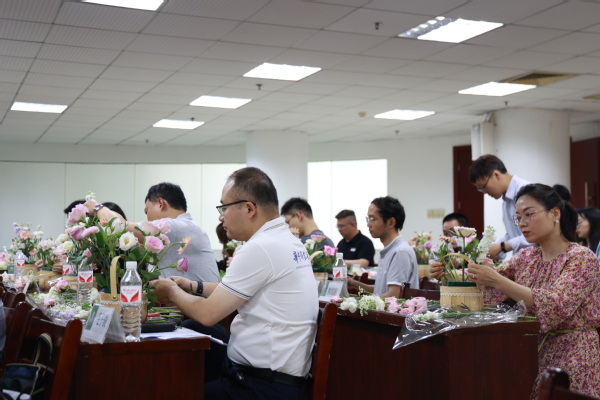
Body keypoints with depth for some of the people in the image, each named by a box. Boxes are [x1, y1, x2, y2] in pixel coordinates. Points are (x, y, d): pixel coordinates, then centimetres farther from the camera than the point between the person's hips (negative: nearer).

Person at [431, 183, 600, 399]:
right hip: (532, 355, 6)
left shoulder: (581, 258, -12)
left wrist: (496, 280, -32)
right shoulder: (526, 258, 8)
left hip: (571, 358, -5)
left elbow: (554, 306, -26)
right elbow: (488, 287, 2)